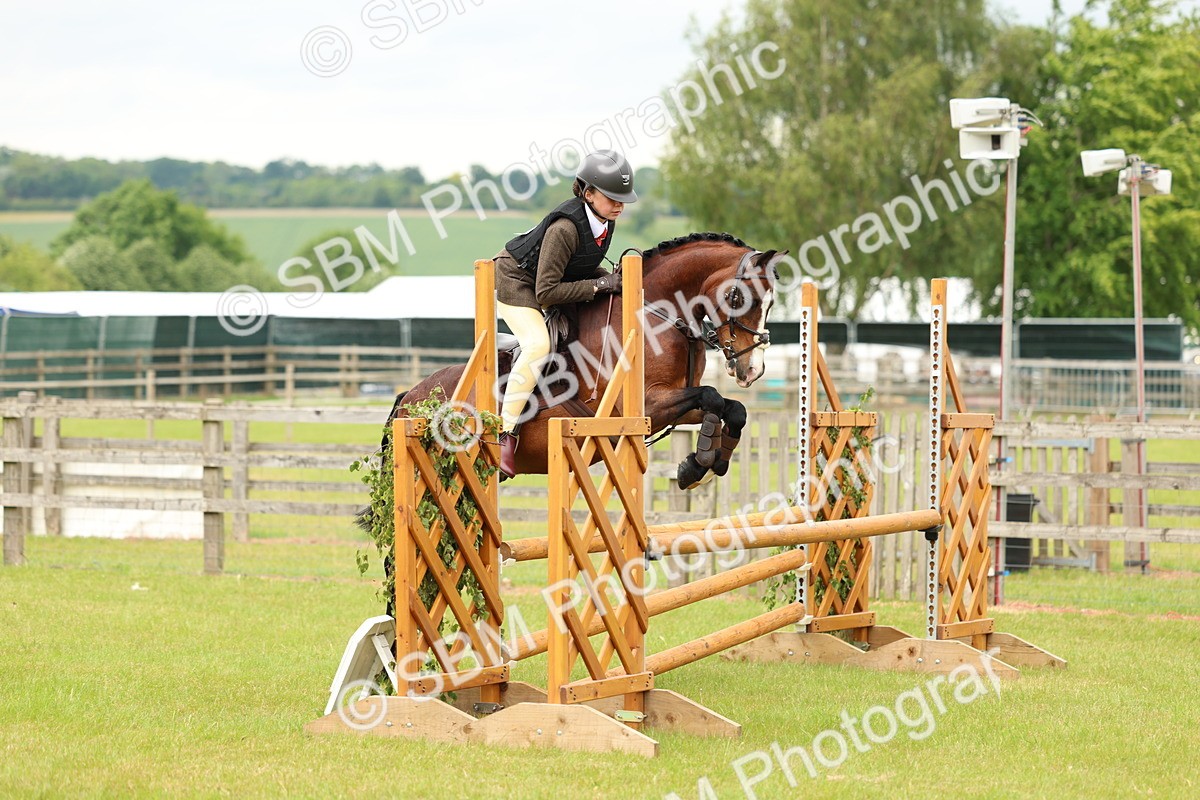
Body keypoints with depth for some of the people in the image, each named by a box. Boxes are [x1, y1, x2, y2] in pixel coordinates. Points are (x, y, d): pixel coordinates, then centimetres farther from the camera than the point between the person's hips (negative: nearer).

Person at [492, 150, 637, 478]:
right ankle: (505, 433, -27)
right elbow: (546, 292, -32)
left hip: (549, 280, 9)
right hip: (516, 280, -9)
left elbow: (583, 266, 8)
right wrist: (599, 285, -31)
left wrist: (609, 277, -11)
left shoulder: (606, 222, -9)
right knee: (538, 345, -28)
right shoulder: (564, 228, -34)